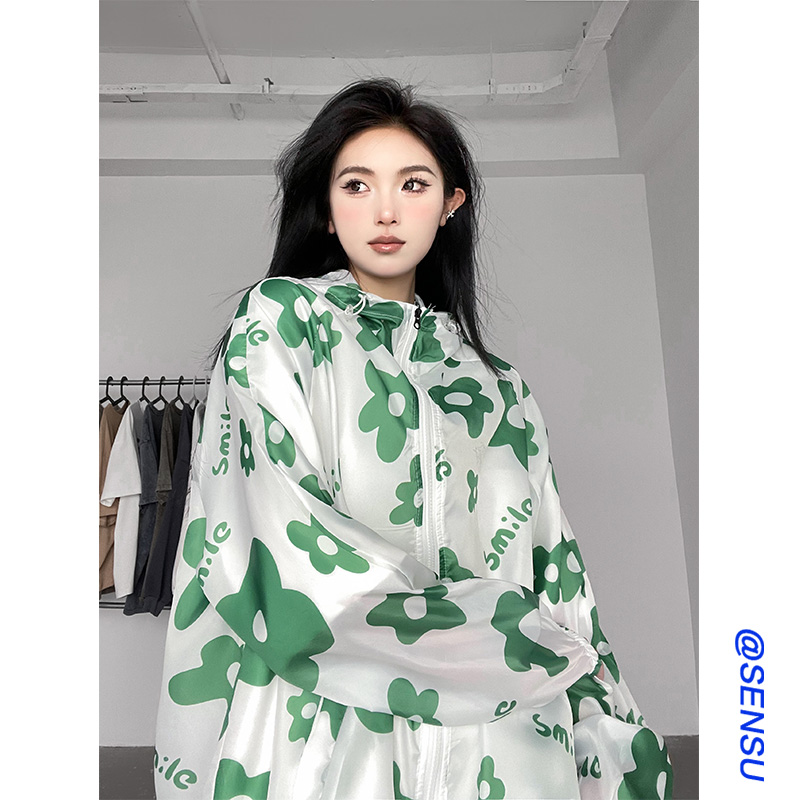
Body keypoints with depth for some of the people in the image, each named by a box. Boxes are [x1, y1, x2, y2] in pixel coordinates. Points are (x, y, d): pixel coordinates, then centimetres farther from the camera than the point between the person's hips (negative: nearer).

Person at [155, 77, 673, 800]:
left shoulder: (496, 387, 9)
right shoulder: (279, 320, -3)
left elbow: (555, 578, 8)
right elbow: (295, 554, -15)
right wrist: (538, 652, -11)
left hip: (497, 738, 4)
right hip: (328, 728, -3)